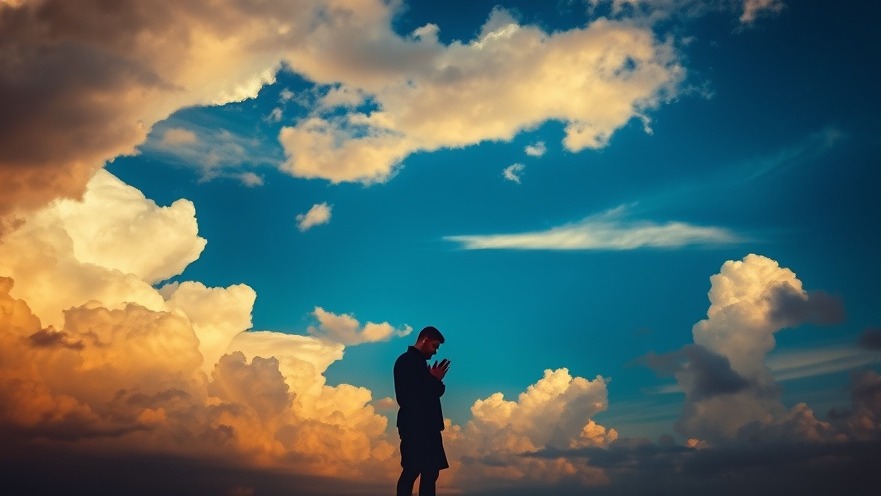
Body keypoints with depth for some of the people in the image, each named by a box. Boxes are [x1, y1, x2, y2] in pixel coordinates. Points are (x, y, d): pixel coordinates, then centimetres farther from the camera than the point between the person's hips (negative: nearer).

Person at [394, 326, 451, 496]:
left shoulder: (418, 362, 20)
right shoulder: (407, 361, -8)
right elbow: (409, 395, -17)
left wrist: (435, 380, 1)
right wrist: (435, 380, -8)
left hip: (425, 426, 10)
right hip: (415, 426, -10)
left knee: (430, 472, 7)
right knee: (412, 471, -9)